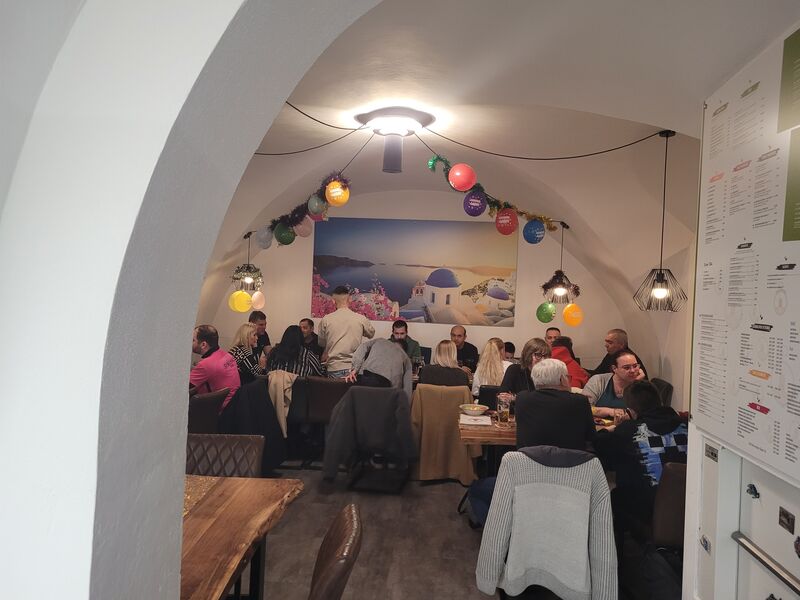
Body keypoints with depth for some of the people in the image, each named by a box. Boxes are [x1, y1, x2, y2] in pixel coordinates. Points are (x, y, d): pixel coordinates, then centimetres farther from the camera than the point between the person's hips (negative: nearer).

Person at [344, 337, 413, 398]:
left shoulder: (379, 340, 32)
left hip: (363, 377, 1)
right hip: (384, 383, -1)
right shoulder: (406, 358, 29)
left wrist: (354, 369, 0)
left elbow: (363, 347, 9)